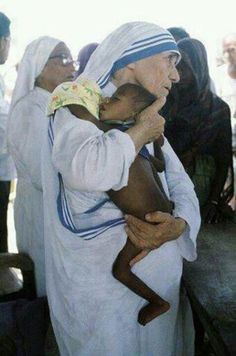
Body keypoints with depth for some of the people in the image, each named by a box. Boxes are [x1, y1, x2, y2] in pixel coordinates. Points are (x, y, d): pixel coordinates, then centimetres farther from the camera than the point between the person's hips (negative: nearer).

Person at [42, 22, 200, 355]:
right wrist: (141, 132, -21)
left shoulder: (148, 124, 9)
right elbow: (87, 170, -38)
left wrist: (178, 225, -18)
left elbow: (182, 189, 4)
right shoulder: (79, 110, -15)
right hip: (104, 289, -7)